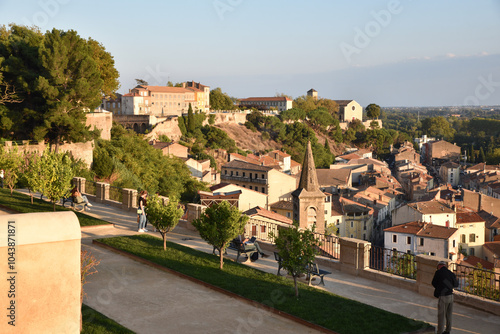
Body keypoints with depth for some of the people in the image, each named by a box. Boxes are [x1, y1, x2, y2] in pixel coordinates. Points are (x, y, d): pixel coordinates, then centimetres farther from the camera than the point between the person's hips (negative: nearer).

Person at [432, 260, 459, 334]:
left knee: (441, 315, 1)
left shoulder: (438, 272, -9)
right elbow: (456, 284, 16)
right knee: (448, 315, 17)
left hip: (443, 297, -6)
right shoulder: (451, 273, 7)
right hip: (450, 295, 6)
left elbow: (434, 283, 0)